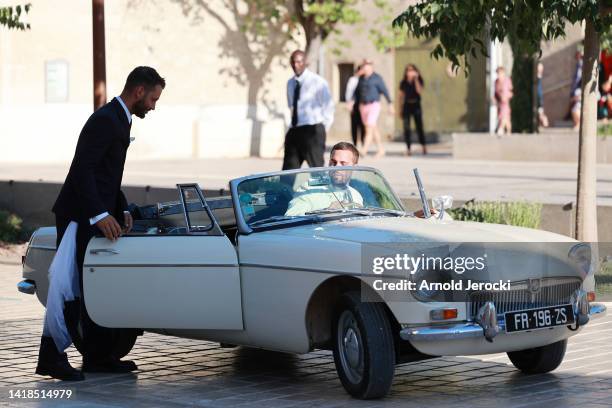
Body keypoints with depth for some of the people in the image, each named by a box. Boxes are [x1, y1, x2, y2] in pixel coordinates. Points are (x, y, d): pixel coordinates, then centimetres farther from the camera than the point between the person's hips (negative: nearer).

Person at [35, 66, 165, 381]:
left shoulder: (119, 120, 16)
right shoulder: (105, 120, -17)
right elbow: (82, 169, -25)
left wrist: (122, 210, 12)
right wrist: (100, 215, -30)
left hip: (95, 217, 10)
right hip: (79, 217, -10)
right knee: (70, 289, -7)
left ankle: (97, 357, 16)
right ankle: (52, 358, -2)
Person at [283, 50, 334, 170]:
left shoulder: (318, 82, -6)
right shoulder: (290, 83, 13)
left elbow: (328, 107, -4)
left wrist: (322, 131, -4)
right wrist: (293, 125, 14)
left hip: (312, 131, -6)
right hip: (294, 131, 6)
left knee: (317, 169, -7)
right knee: (288, 170, 3)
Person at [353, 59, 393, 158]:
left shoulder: (377, 78, -6)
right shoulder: (362, 78, 11)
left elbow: (384, 91, -7)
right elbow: (357, 92, 14)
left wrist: (390, 104, -8)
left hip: (374, 105, -6)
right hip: (363, 106, 6)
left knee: (369, 127, -15)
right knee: (373, 128, 11)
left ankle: (364, 150, -22)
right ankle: (381, 149, 21)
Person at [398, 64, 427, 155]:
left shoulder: (418, 81, 2)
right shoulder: (403, 83, 7)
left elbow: (419, 91, -17)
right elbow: (401, 96, 11)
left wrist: (416, 79, -16)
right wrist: (400, 109, 9)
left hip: (416, 105, -2)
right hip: (406, 106, 2)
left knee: (419, 127, -3)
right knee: (406, 128, -3)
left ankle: (424, 147, 6)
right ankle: (408, 149, 1)